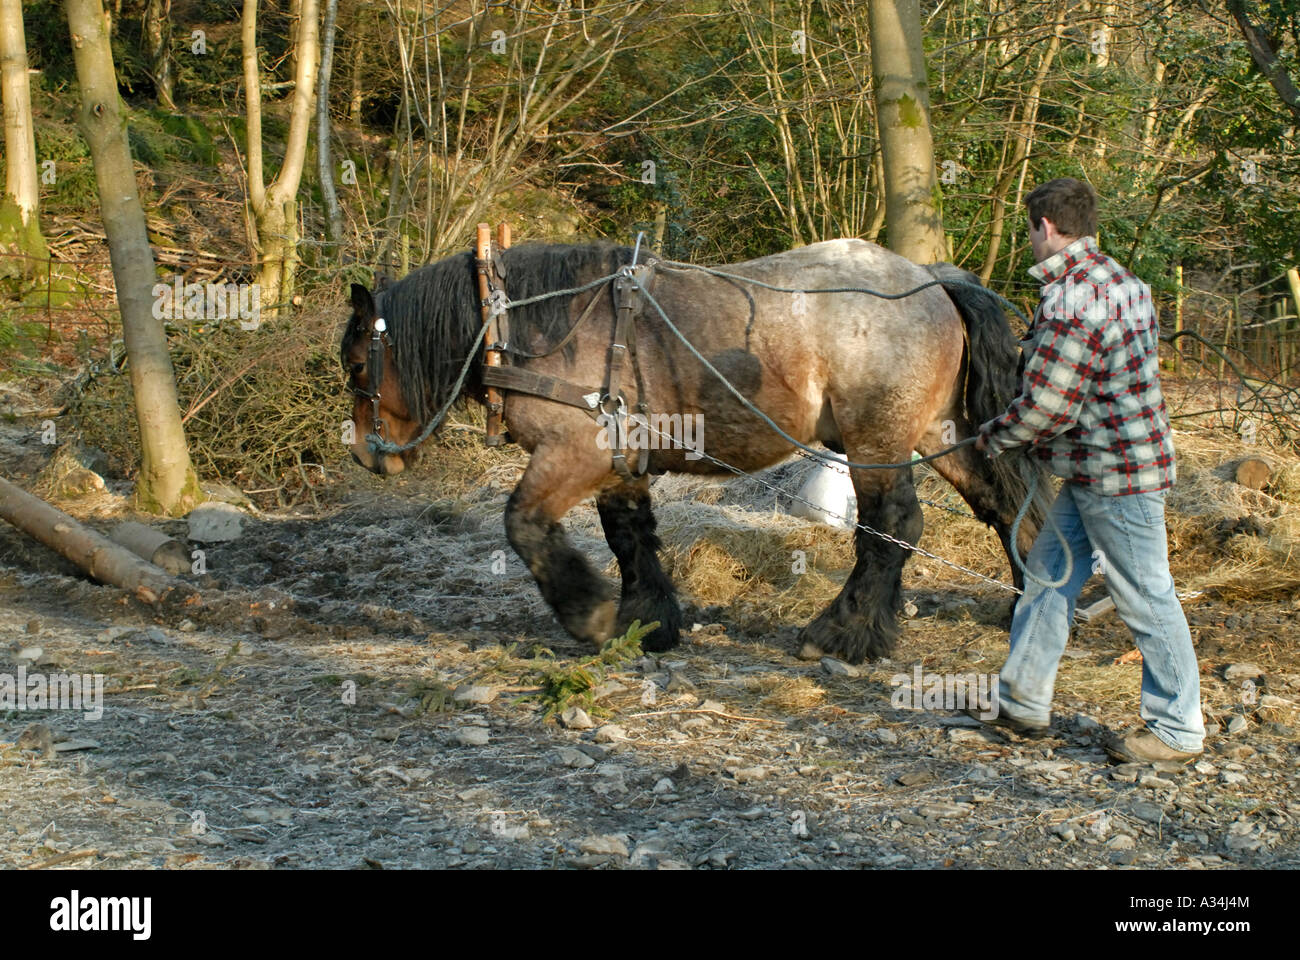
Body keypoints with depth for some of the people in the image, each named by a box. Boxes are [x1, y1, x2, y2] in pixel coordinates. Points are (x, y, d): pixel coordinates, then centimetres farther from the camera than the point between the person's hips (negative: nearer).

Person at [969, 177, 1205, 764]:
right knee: (1048, 577, 15)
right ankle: (1023, 703, 24)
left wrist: (991, 439, -4)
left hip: (1115, 473, -10)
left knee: (1145, 598, -1)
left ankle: (1178, 731, 10)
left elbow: (1043, 408, -21)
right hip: (1094, 471, 10)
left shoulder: (1070, 302, -22)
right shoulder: (1120, 281, 10)